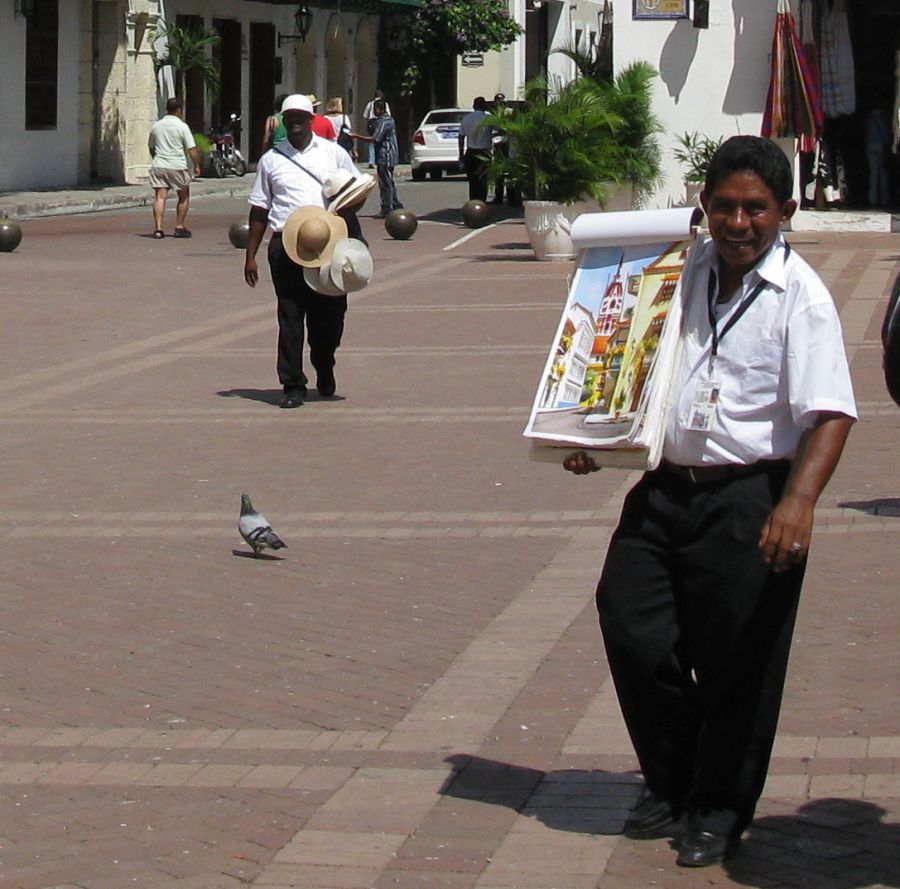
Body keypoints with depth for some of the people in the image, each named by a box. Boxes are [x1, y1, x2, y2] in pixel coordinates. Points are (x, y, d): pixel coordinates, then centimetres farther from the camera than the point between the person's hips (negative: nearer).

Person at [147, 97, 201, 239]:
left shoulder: (156, 126, 9)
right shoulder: (182, 126, -7)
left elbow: (151, 147, 20)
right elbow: (192, 149, -12)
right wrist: (196, 165, -2)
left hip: (158, 165, 4)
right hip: (178, 166, -4)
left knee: (160, 197, 0)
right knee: (183, 197, 13)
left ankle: (158, 229, -11)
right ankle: (179, 228, 13)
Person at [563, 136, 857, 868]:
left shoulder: (800, 296, -10)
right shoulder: (689, 272, 10)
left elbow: (830, 413, -18)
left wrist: (799, 500, -32)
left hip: (751, 499, -6)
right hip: (667, 487, 6)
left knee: (737, 663, 3)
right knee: (632, 630, 4)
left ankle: (721, 808, 24)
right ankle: (670, 780, 28)